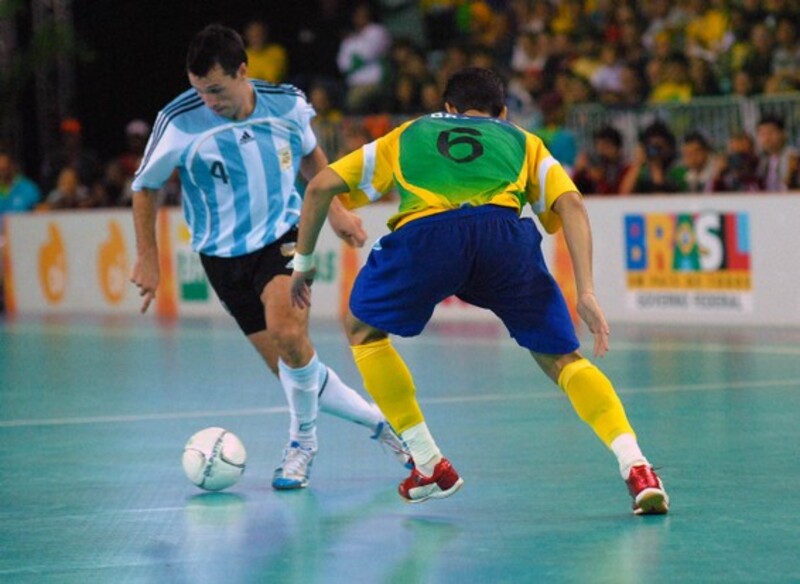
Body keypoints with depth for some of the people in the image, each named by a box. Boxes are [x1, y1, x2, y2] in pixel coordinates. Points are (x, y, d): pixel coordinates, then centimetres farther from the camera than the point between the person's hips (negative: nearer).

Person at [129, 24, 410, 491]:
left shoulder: (287, 104, -9)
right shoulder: (180, 122, -16)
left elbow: (310, 154, 15)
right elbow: (146, 188, 0)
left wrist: (335, 210, 10)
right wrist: (148, 258, -1)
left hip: (284, 237, 0)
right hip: (224, 256, 1)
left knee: (289, 335, -27)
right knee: (291, 370, -2)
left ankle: (303, 441, -3)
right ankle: (377, 419, 21)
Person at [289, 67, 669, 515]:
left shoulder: (408, 136, 39)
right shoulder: (523, 142, 36)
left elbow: (321, 187, 34)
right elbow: (569, 202, 16)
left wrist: (304, 260, 46)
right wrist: (586, 292, 9)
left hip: (424, 233, 0)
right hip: (502, 230, 0)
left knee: (363, 330, 28)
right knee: (562, 359, 15)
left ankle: (431, 465, 23)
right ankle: (636, 468, -6)